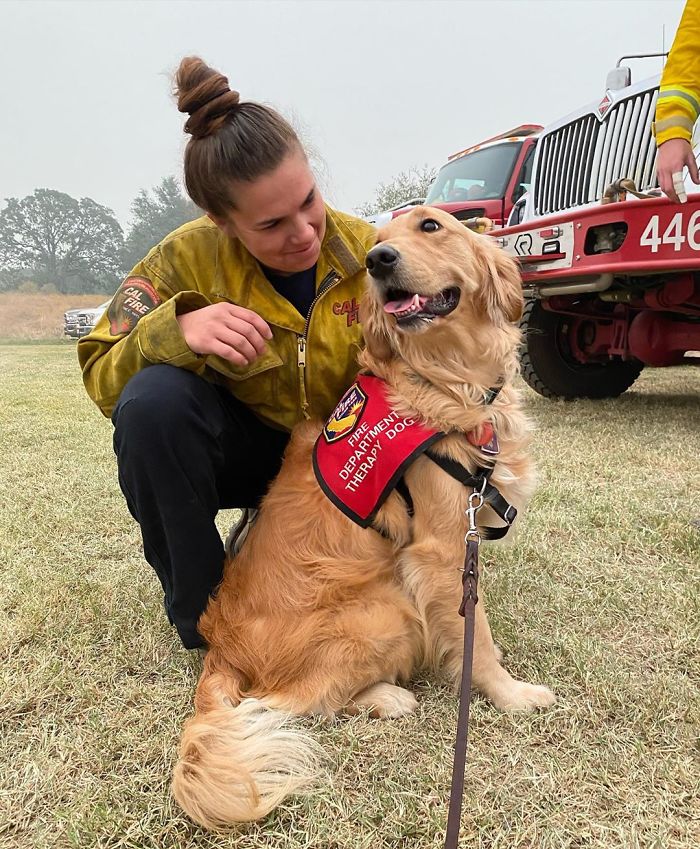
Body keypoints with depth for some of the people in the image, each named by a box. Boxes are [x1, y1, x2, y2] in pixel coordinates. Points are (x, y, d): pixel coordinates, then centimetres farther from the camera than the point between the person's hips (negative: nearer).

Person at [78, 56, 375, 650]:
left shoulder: (369, 252, -13)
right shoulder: (189, 258, -16)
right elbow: (101, 379, -16)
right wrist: (175, 330, -37)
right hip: (241, 448, -1)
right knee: (155, 397, -32)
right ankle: (199, 610, -10)